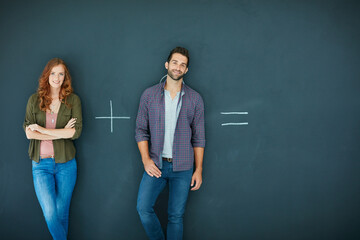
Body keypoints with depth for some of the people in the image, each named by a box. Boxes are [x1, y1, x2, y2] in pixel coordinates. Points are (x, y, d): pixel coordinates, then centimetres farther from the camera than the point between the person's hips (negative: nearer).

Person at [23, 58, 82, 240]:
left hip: (65, 163, 0)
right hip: (41, 164, 0)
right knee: (50, 214, -10)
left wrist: (41, 129, -10)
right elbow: (28, 132, -6)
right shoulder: (34, 100, 4)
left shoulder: (73, 100, 2)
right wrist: (61, 133, -12)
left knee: (62, 213, 9)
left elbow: (76, 131, -9)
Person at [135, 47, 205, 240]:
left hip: (182, 167, 0)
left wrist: (199, 169, 1)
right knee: (143, 208, -5)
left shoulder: (195, 99, 2)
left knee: (175, 216, 5)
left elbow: (198, 137, 4)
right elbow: (141, 130, 3)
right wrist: (146, 159, -8)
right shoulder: (149, 95, 3)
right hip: (156, 164, 1)